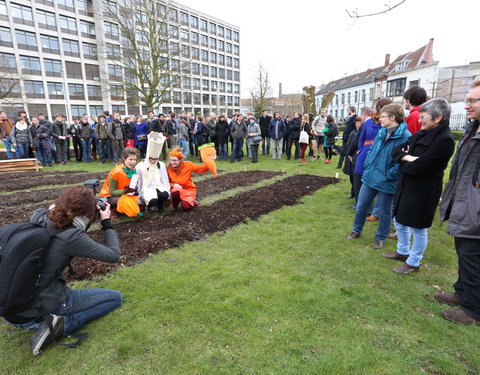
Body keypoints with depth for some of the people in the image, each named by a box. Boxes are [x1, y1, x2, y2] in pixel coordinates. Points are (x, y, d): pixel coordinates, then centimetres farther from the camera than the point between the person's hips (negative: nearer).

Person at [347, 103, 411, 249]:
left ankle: (380, 238, 32)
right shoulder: (382, 132, 5)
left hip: (386, 182, -6)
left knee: (384, 212, 13)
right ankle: (356, 230, 36)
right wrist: (368, 167, 7)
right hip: (370, 177, 6)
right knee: (361, 206, 15)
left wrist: (388, 175, -19)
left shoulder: (405, 137, -18)